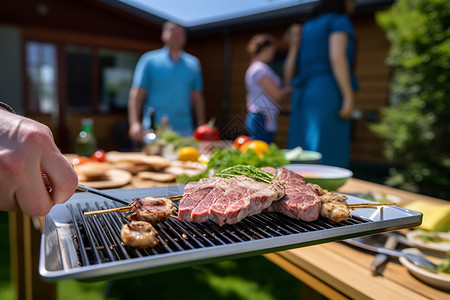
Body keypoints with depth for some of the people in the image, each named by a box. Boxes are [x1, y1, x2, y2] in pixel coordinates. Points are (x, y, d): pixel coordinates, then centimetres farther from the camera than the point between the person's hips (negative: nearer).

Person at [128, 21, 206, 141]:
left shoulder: (193, 63, 12)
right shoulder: (149, 60, 3)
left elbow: (197, 98, 13)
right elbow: (137, 95, -1)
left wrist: (201, 126, 6)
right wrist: (134, 123, -13)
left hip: (184, 130, 3)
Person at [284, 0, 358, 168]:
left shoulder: (307, 28, 25)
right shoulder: (339, 21, 4)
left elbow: (289, 67, 20)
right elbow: (337, 56, -14)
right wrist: (349, 97, -19)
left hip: (305, 97, 7)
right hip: (327, 95, -7)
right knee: (326, 160, -9)